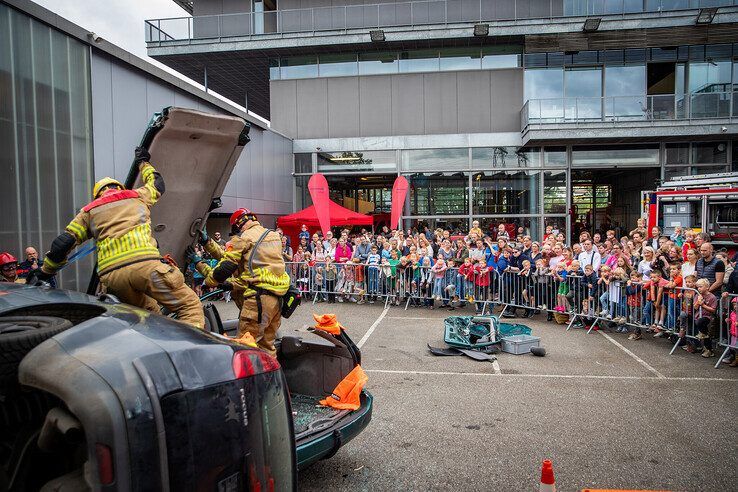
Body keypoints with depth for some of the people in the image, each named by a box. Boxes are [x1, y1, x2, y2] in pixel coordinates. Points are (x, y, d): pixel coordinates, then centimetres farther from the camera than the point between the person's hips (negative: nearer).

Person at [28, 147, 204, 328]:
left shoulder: (90, 210, 26)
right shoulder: (137, 195, 24)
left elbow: (63, 242, 18)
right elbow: (157, 184, 46)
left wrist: (45, 271, 29)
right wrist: (143, 162, 62)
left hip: (110, 275, 3)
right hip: (144, 263, -3)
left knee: (150, 312, 22)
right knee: (191, 307, -3)